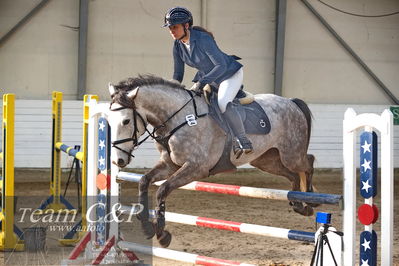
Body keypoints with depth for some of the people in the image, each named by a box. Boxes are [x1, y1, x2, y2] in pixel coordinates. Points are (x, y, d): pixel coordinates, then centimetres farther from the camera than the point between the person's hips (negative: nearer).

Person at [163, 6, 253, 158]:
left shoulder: (203, 39, -30)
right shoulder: (178, 45, -7)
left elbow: (221, 66, -32)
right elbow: (178, 74, 3)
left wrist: (201, 83, -39)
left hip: (230, 73, -8)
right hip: (208, 77, 9)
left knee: (223, 103, -32)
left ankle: (244, 142, -24)